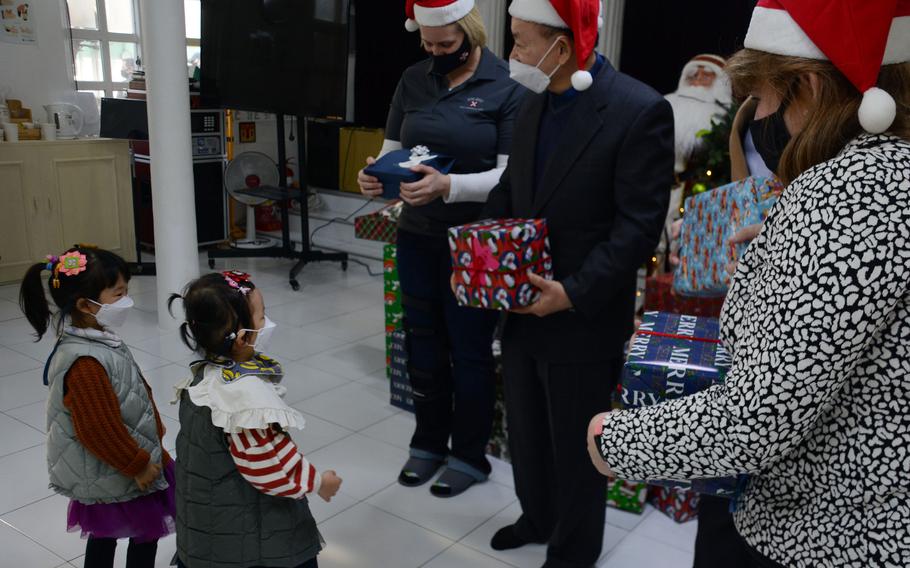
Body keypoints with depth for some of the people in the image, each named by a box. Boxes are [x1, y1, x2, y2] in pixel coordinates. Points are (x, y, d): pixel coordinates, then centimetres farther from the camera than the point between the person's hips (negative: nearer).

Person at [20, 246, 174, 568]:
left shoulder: (98, 341, 0)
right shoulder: (85, 363, -31)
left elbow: (130, 396, 12)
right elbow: (98, 429, -29)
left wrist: (151, 444, 21)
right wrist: (138, 465, -18)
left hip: (110, 468, 9)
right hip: (119, 473, -9)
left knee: (103, 534, 24)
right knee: (145, 533, 9)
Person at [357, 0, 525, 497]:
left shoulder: (508, 88, -8)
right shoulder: (413, 79, 6)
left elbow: (511, 176, -14)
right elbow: (391, 150, 10)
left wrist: (448, 186, -29)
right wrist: (376, 175, -13)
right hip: (417, 237, 5)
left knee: (470, 350, 7)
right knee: (424, 343, 14)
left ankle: (469, 455, 25)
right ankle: (429, 442, 33)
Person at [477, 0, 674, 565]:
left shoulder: (641, 110, -16)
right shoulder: (534, 106, 8)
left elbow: (640, 225, -19)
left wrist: (574, 293, -23)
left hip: (582, 319, -7)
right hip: (523, 305, 7)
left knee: (576, 445, 11)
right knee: (525, 429, 22)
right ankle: (537, 518, 46)